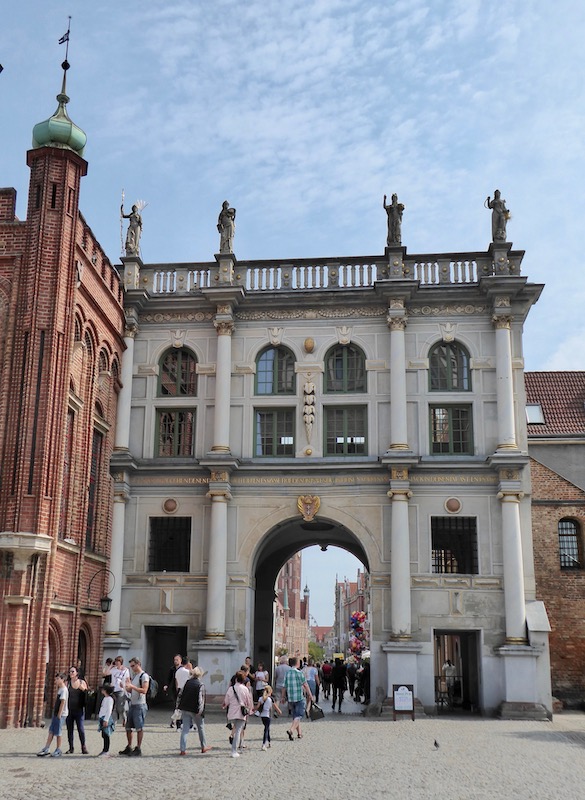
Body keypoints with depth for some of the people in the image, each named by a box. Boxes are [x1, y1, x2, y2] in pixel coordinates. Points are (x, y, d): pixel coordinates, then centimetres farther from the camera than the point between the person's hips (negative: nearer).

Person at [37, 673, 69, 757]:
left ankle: (58, 750, 7)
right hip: (56, 713, 9)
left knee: (57, 732, -2)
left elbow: (63, 702, -19)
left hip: (61, 714, -9)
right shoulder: (59, 689, 15)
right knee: (51, 731, 8)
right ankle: (46, 749, 12)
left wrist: (59, 714, -20)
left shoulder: (64, 689, -14)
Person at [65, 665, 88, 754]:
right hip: (69, 709, 2)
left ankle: (83, 747, 4)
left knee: (80, 728, -7)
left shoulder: (82, 682, 6)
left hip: (79, 709, -2)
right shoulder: (67, 683, 6)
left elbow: (86, 695, 7)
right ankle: (71, 748, 13)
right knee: (69, 728, 3)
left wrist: (83, 689, -11)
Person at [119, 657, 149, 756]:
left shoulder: (144, 676, -9)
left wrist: (132, 686, -23)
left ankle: (138, 749, 2)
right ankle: (129, 748, 20)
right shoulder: (134, 676, 17)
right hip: (132, 704, 9)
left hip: (140, 705, -9)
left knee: (139, 728, -4)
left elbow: (144, 690, -19)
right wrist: (127, 687, 2)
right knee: (128, 727, 11)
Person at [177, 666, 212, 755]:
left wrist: (180, 706, 14)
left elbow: (180, 695, 8)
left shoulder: (187, 682, 4)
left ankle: (183, 749, 1)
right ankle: (204, 747, 26)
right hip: (194, 710, -4)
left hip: (185, 709, 4)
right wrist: (199, 711, -17)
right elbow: (200, 699, -19)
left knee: (185, 728, 6)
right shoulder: (200, 685, -13)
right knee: (201, 728, 14)